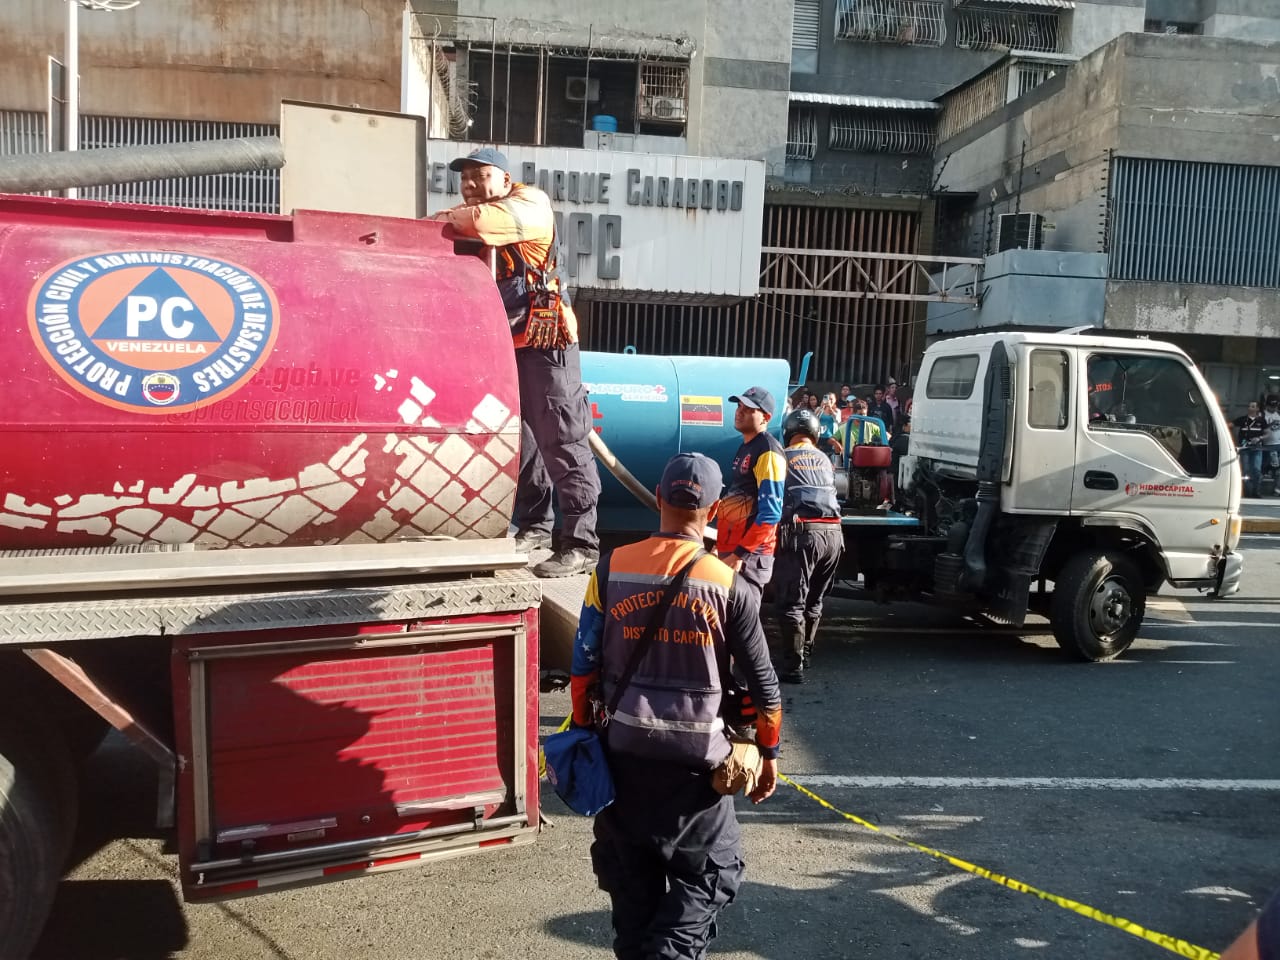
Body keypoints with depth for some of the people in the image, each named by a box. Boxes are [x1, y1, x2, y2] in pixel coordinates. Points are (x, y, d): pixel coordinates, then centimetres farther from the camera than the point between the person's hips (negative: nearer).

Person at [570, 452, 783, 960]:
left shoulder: (612, 568, -5)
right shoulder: (730, 586, -8)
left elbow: (584, 662, -1)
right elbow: (762, 682, -2)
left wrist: (584, 728, 12)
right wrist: (769, 753, 10)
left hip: (623, 747, 2)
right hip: (696, 755, -2)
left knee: (631, 874, 19)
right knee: (709, 873, 13)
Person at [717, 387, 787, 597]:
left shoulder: (768, 452, -14)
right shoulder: (744, 447, 17)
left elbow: (770, 514, -21)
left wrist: (739, 554, -23)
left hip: (750, 555, -9)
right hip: (730, 549, 10)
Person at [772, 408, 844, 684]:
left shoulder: (783, 458, 5)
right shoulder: (824, 459, 22)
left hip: (802, 532, -6)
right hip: (833, 532, 6)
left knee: (791, 601, -2)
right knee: (813, 600, 18)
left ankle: (792, 666, -3)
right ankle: (803, 654, 28)